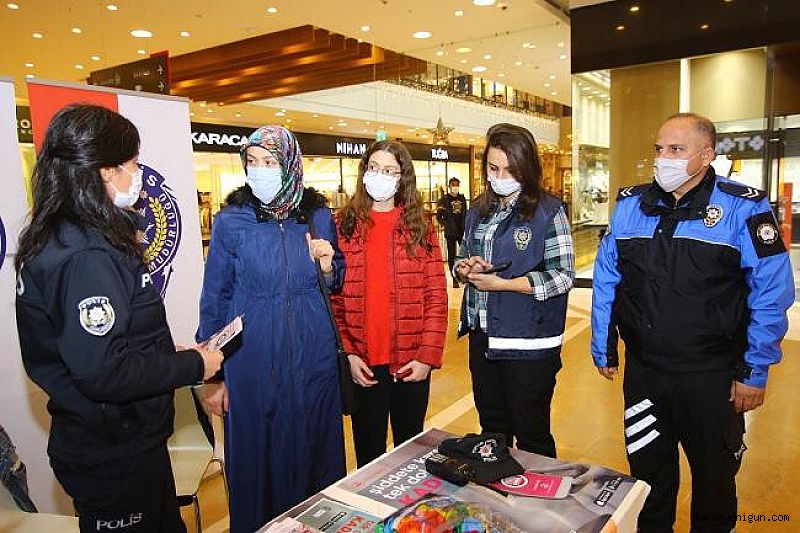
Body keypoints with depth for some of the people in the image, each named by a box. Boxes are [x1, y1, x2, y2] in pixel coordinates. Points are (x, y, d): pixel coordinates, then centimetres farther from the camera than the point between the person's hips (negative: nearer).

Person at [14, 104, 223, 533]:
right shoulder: (86, 256, -26)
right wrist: (194, 365, -18)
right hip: (116, 460, -9)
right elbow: (104, 372, -30)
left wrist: (170, 354, 6)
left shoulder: (56, 239, 5)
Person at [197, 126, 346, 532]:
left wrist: (327, 265, -11)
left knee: (315, 450, 15)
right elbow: (214, 301, -1)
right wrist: (214, 376, 0)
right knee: (258, 457, 11)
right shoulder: (231, 222, -7)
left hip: (314, 358, 2)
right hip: (253, 360, -2)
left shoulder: (318, 216, 0)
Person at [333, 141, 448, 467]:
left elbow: (437, 296, -2)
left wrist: (428, 356, -9)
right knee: (368, 451, 15)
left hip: (411, 362, 0)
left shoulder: (421, 226, 2)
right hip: (363, 364, 0)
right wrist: (347, 353, -9)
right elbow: (334, 297, -1)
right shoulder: (345, 226, 2)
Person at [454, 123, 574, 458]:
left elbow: (563, 275, -14)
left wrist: (501, 283, -20)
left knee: (531, 437, 8)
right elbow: (462, 261, 18)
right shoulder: (478, 211, 9)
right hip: (482, 337, 6)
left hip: (528, 344, -6)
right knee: (492, 431, 21)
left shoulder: (548, 211, -10)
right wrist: (465, 269, -7)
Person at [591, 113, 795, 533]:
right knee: (647, 470, 20)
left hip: (712, 376, -2)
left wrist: (755, 373, -8)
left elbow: (771, 295, -8)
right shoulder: (629, 204, 0)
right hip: (642, 369, 3)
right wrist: (602, 348, 5)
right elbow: (606, 281, 4)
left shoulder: (744, 208, -10)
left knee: (714, 476, 19)